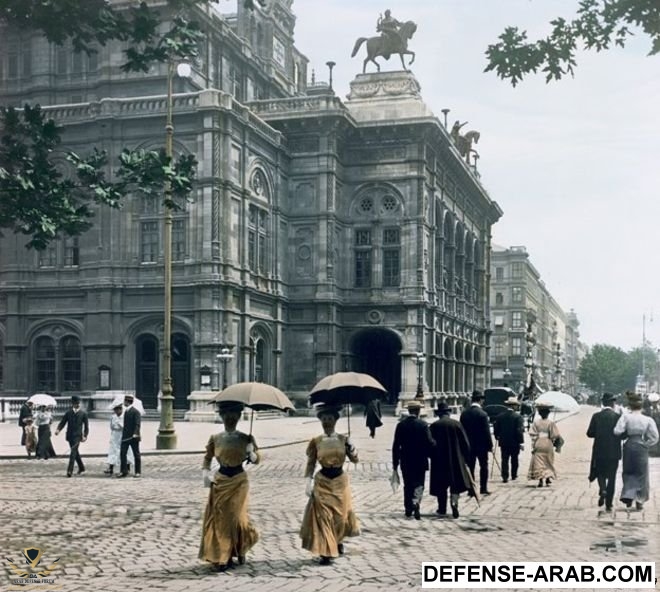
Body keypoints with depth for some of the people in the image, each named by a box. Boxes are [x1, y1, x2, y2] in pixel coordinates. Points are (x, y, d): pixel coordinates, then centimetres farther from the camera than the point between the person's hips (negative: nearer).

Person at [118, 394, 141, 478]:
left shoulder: (135, 412, -10)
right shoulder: (126, 412, 14)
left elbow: (137, 424, -18)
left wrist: (135, 433, -30)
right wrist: (123, 435, 17)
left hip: (133, 437, -7)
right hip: (125, 437, 7)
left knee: (136, 455, 3)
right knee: (122, 453, 0)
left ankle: (138, 472, 10)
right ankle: (124, 471, 5)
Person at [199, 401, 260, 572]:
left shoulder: (245, 439, -2)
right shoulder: (215, 439, 0)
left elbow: (257, 460, 1)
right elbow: (207, 458, 9)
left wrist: (251, 453, -20)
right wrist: (205, 474, -8)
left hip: (239, 481, -1)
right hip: (220, 481, 1)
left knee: (236, 516, -4)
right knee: (219, 518, 0)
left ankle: (240, 549, 25)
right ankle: (219, 558, 11)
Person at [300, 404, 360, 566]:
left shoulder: (343, 439, -2)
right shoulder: (315, 441, -5)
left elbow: (354, 459, -4)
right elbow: (310, 464, -1)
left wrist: (351, 448, -23)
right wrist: (309, 481, -11)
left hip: (340, 481, 1)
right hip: (322, 482, -1)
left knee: (340, 514, 11)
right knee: (323, 516, -5)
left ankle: (338, 541, 40)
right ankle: (326, 552, 1)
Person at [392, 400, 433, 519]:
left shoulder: (401, 424, -1)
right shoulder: (422, 424, -11)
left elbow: (396, 445, 1)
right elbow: (429, 443, -16)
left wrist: (395, 463, 7)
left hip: (405, 461, 3)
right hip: (420, 460, -3)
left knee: (407, 485, 15)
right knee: (419, 484, 3)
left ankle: (408, 510, 20)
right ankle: (415, 504, -20)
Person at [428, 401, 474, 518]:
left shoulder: (433, 426, -7)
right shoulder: (457, 424, -4)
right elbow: (465, 443, -2)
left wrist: (432, 456, 11)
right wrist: (466, 458, 8)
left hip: (439, 460, 0)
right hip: (456, 459, 0)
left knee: (441, 485, 11)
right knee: (456, 483, 8)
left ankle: (442, 509, 17)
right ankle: (454, 502, -15)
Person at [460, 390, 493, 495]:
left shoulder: (464, 413, 1)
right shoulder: (482, 414, -16)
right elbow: (486, 431, -14)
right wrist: (489, 445, -7)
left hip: (469, 444, 4)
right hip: (481, 444, -4)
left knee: (470, 467, 9)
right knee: (483, 466, 8)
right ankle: (483, 488, 8)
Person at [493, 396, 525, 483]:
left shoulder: (500, 416, -1)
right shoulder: (518, 416, -13)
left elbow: (496, 428, 3)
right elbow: (520, 430, -16)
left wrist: (497, 437, 17)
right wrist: (521, 442, -14)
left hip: (503, 442, 2)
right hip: (515, 442, -2)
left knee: (504, 460, 4)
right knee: (514, 459, 15)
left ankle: (505, 477, -5)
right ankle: (514, 475, 23)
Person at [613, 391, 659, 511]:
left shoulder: (626, 417, -10)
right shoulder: (648, 420, -7)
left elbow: (617, 431, -17)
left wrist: (626, 435, 3)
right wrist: (646, 445, 5)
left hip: (629, 446, 0)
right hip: (641, 448, 0)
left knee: (628, 473, 17)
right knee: (641, 474, 12)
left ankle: (628, 495, 5)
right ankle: (639, 501, 13)